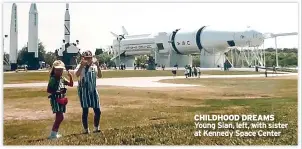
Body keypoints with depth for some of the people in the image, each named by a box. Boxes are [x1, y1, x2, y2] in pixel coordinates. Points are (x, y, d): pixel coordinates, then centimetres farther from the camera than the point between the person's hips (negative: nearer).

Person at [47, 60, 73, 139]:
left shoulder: (62, 79, 10)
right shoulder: (52, 79, -10)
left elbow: (71, 84, 12)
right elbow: (48, 90, -12)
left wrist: (70, 77, -2)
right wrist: (56, 92, -21)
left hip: (62, 99, 8)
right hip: (55, 99, -8)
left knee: (59, 117, 11)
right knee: (60, 117, -13)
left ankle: (55, 132, 21)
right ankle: (53, 134, -6)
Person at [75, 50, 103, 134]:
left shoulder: (94, 66, 7)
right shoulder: (80, 66, -4)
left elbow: (100, 76, -6)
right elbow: (77, 75, -23)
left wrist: (98, 66, -16)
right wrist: (82, 65, -29)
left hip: (93, 90, 4)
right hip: (83, 91, -4)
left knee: (97, 110, 3)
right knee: (85, 111, 1)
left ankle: (96, 128, 20)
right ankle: (86, 129, 12)